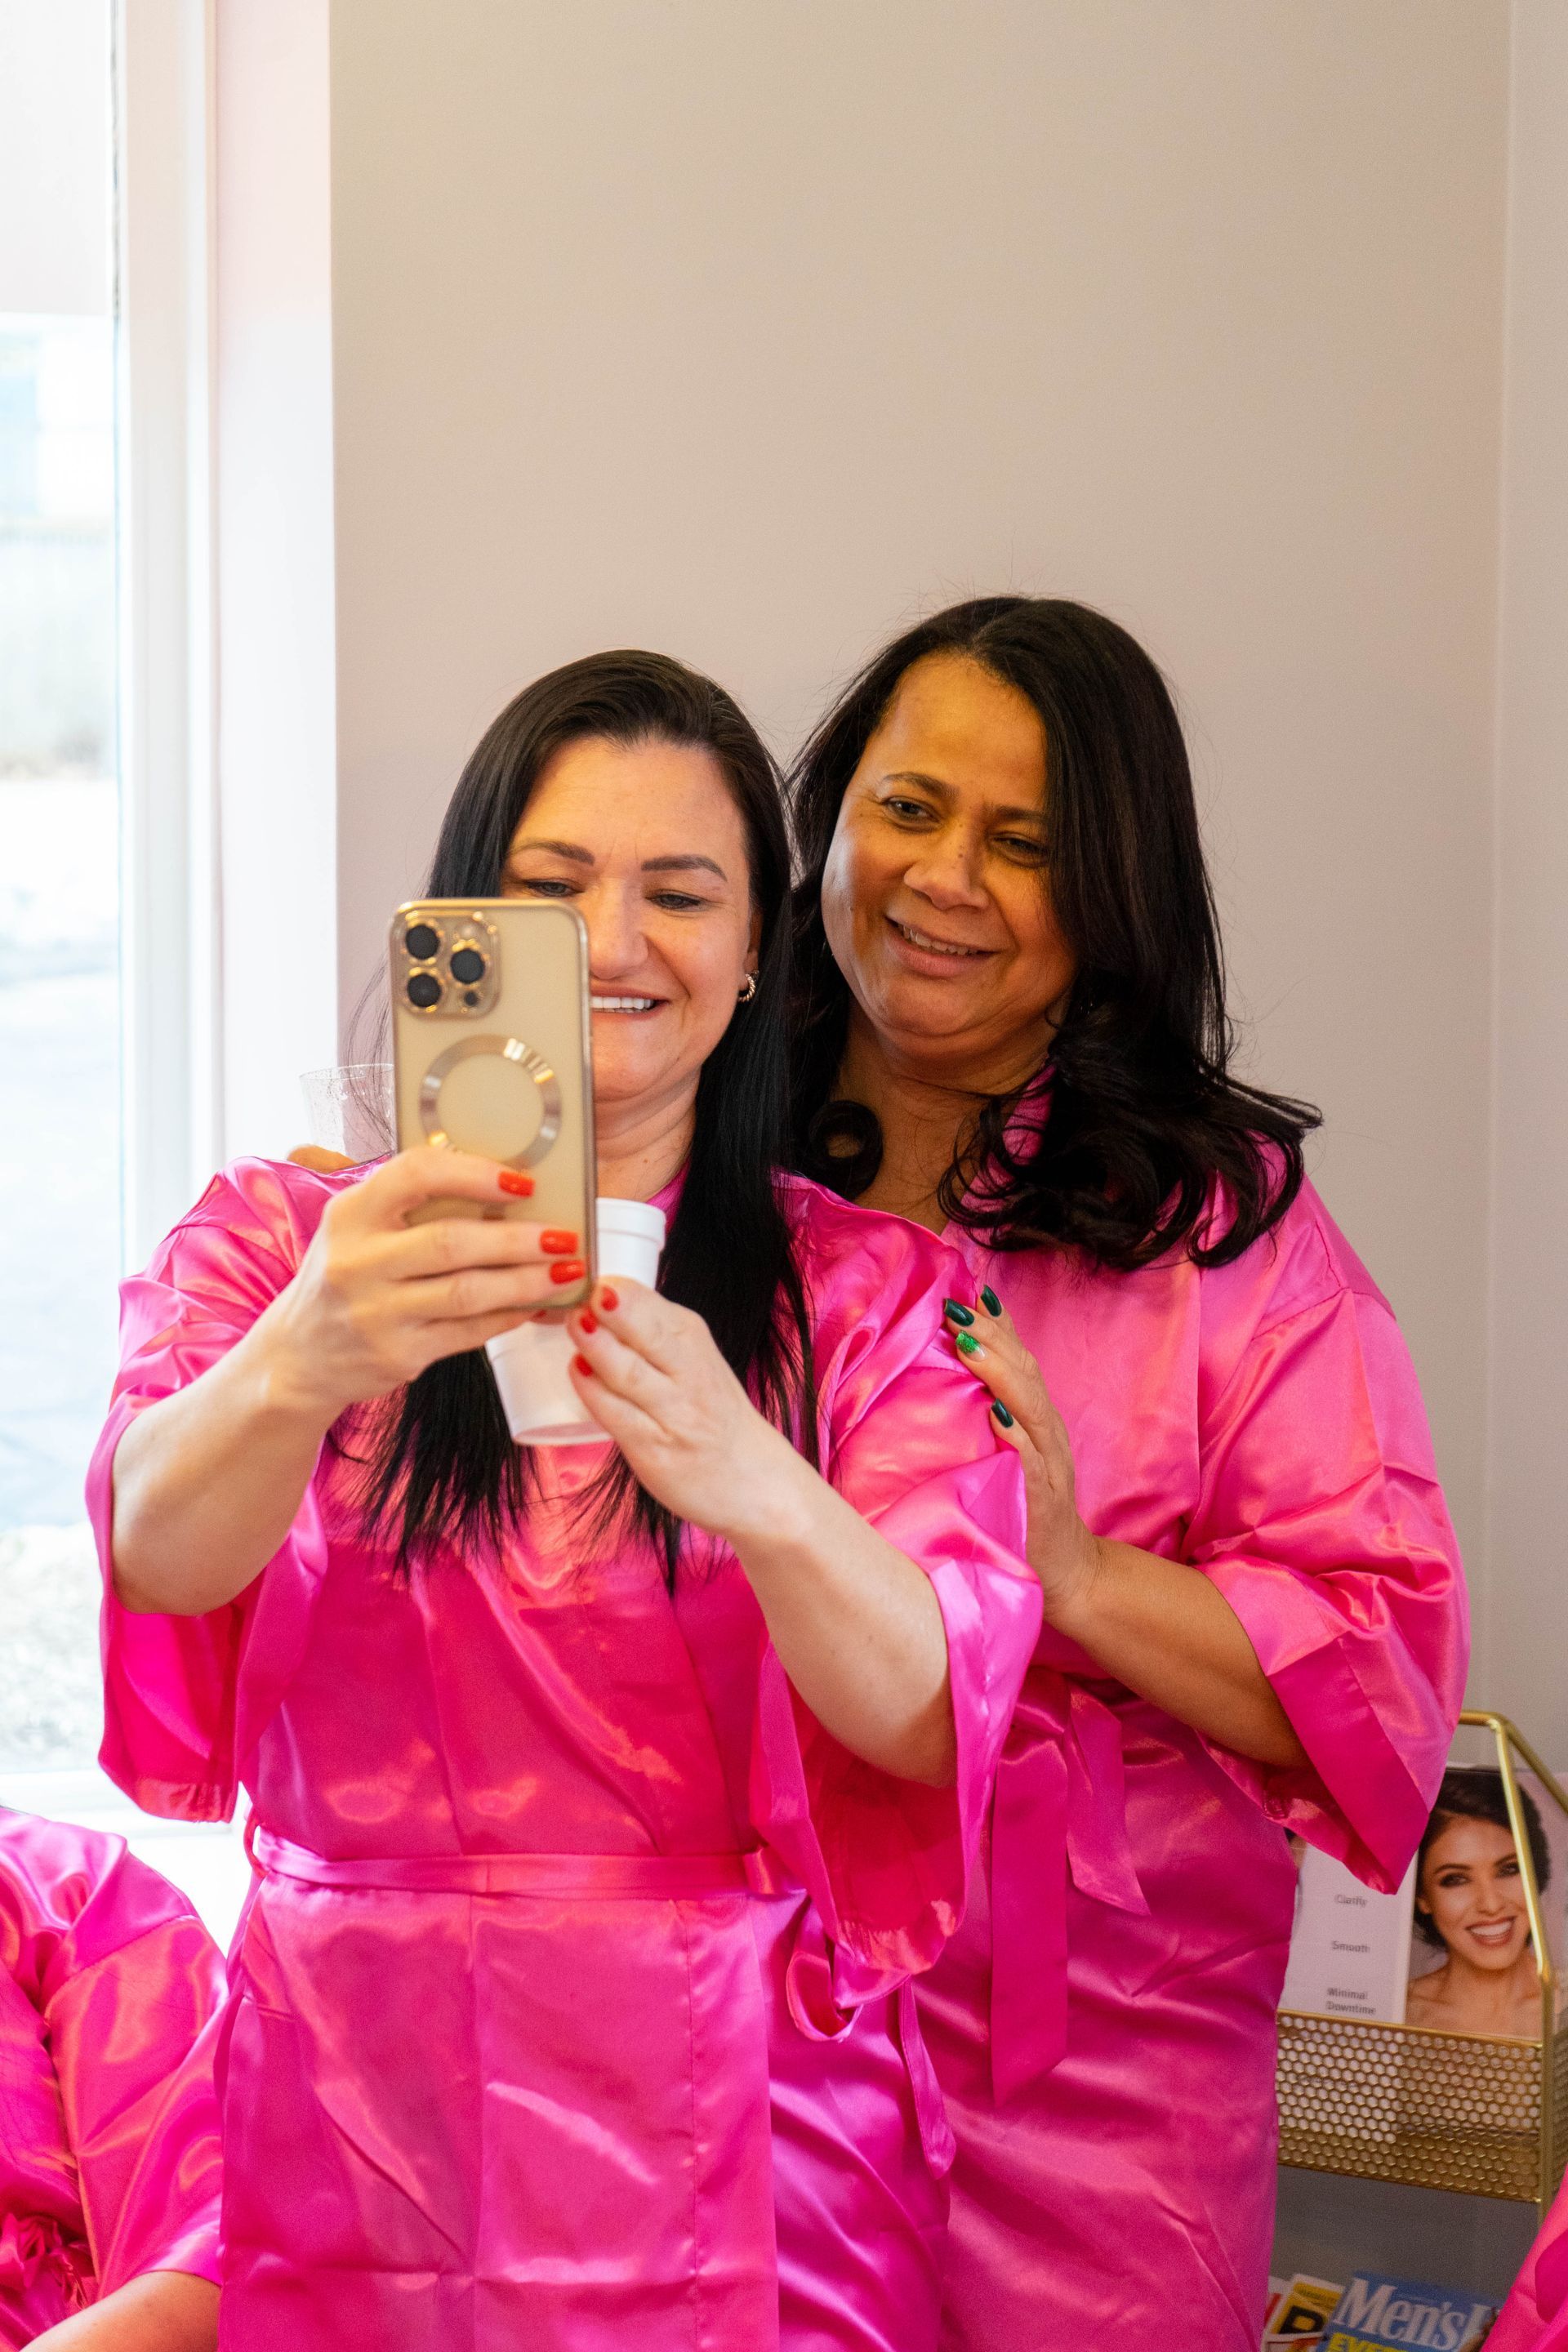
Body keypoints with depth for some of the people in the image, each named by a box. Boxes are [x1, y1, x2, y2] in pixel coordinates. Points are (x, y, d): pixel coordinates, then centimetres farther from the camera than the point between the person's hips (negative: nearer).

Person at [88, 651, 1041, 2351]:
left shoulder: (872, 1294, 0)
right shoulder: (276, 1241, 2)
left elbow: (930, 1725, -15)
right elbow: (157, 1551, -19)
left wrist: (756, 1489, -35)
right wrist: (302, 1365, -41)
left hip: (745, 2146, 0)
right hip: (361, 2143, 1)